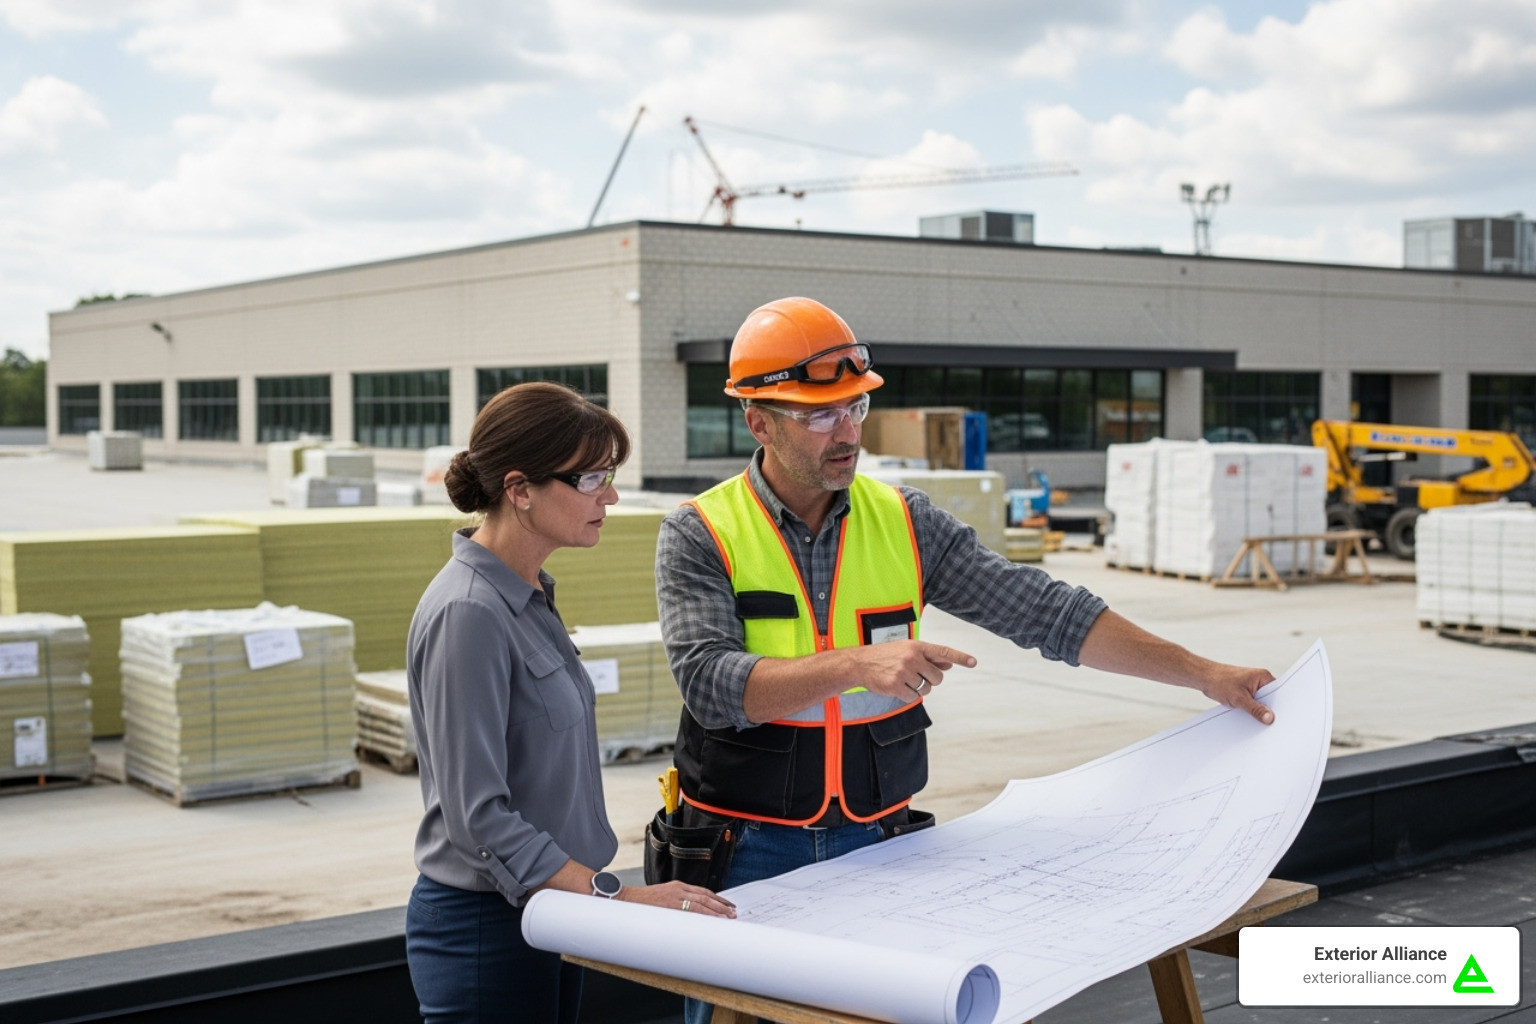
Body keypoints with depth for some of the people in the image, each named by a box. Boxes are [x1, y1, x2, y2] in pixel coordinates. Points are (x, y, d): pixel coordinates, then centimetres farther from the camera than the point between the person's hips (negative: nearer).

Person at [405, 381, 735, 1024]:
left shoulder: (530, 595, 9)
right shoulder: (468, 614, -20)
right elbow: (478, 814, -23)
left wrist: (603, 893, 16)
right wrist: (615, 895, -25)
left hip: (548, 915, 9)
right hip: (486, 924, -9)